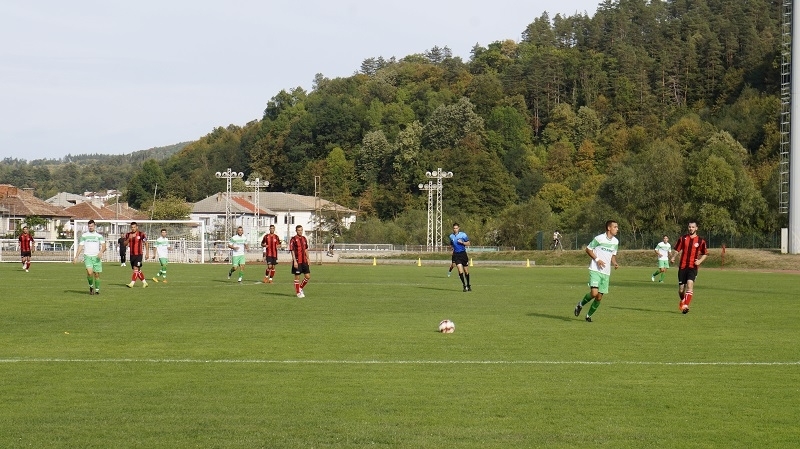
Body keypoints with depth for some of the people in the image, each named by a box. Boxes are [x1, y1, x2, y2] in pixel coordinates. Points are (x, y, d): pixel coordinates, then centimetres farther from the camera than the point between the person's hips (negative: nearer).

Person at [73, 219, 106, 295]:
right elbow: (80, 246, 8)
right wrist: (76, 257, 0)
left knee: (96, 274, 1)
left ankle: (97, 289, 18)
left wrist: (101, 252, -20)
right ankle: (91, 286, 2)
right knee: (89, 272, -21)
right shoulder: (84, 235, 9)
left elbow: (104, 246, 1)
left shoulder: (99, 236, 9)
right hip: (87, 257, -1)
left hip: (96, 257, 1)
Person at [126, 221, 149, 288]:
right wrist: (129, 238, -13)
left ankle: (132, 283, -19)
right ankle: (144, 282, 24)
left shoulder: (141, 234, -6)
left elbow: (146, 243, -1)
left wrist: (147, 253, -5)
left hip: (139, 254, -6)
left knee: (136, 269, -15)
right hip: (132, 255, 6)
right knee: (138, 270, 11)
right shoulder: (128, 235, 8)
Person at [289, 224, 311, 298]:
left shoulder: (304, 238, 11)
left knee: (308, 276, 3)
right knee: (297, 277, 2)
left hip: (304, 261, 6)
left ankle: (301, 288, 24)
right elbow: (292, 251, -11)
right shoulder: (293, 239, -8)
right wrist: (294, 261, -17)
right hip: (297, 262, -6)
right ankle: (298, 293, 12)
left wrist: (308, 258, 13)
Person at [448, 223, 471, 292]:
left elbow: (468, 243, 2)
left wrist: (462, 242, -17)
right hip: (456, 254, 1)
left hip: (463, 253, -1)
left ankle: (468, 285, 23)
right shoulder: (451, 236, 8)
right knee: (460, 270, -15)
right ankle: (465, 286, -12)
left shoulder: (463, 234, -2)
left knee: (466, 271, 6)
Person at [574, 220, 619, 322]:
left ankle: (589, 315, 24)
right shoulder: (599, 238, -9)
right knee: (594, 293, -21)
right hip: (595, 270, -6)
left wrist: (614, 263, 2)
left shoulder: (615, 242, 10)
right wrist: (597, 259, -13)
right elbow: (588, 249, -2)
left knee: (599, 297, 4)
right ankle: (581, 304, 8)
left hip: (606, 272, 6)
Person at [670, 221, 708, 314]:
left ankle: (685, 306, -26)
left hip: (693, 267, -2)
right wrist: (673, 257, -7)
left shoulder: (700, 241, 3)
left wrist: (700, 261, -7)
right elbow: (677, 250, 11)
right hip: (682, 266, 2)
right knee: (681, 288, 4)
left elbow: (705, 254, 11)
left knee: (690, 284, -23)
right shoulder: (683, 238, 6)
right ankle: (682, 301, 36)